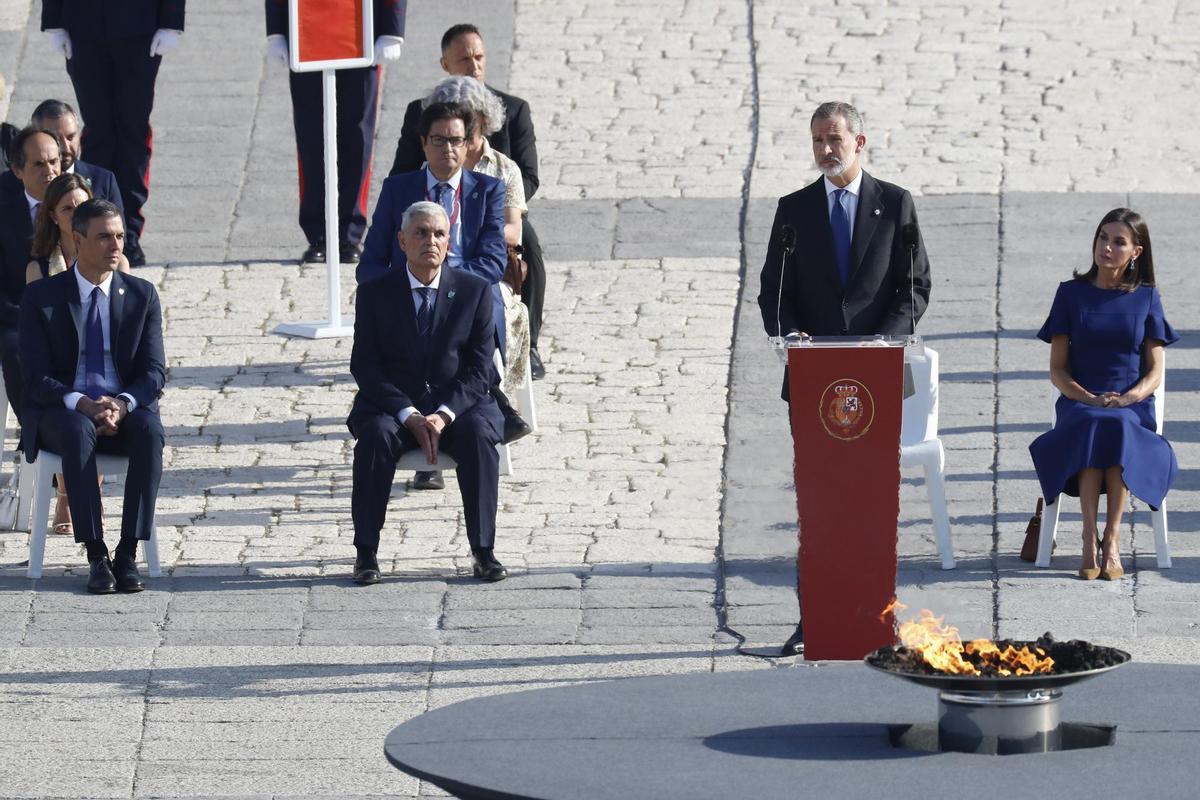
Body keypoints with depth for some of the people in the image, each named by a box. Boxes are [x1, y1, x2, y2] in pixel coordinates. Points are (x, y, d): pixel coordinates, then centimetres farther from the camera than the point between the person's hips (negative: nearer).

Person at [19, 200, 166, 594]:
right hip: (63, 412, -2)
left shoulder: (142, 295, 7)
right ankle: (96, 556, -37)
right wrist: (81, 404, -25)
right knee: (78, 431, -38)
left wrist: (123, 404, -21)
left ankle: (128, 553, -33)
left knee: (150, 430, -33)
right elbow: (36, 377, -6)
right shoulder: (42, 296, 0)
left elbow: (154, 371, 1)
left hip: (126, 410, 2)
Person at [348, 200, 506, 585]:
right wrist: (410, 416, -17)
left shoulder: (475, 291, 4)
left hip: (457, 406, 0)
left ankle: (483, 550, -26)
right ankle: (366, 553, -27)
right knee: (376, 436, -33)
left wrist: (443, 415, -18)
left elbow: (479, 370, -1)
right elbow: (365, 367, -3)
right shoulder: (375, 294, 3)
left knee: (478, 434, -32)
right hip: (391, 405, 0)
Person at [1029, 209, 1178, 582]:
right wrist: (1090, 399, -13)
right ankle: (1090, 538, -38)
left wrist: (1127, 398, -14)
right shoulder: (1072, 293, 9)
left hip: (1133, 407, 0)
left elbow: (1154, 372, 7)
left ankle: (1111, 538, -35)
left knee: (1116, 427, -37)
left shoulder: (1146, 297, 10)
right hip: (1079, 403, 0)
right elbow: (1057, 370, 5)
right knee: (1091, 427, -36)